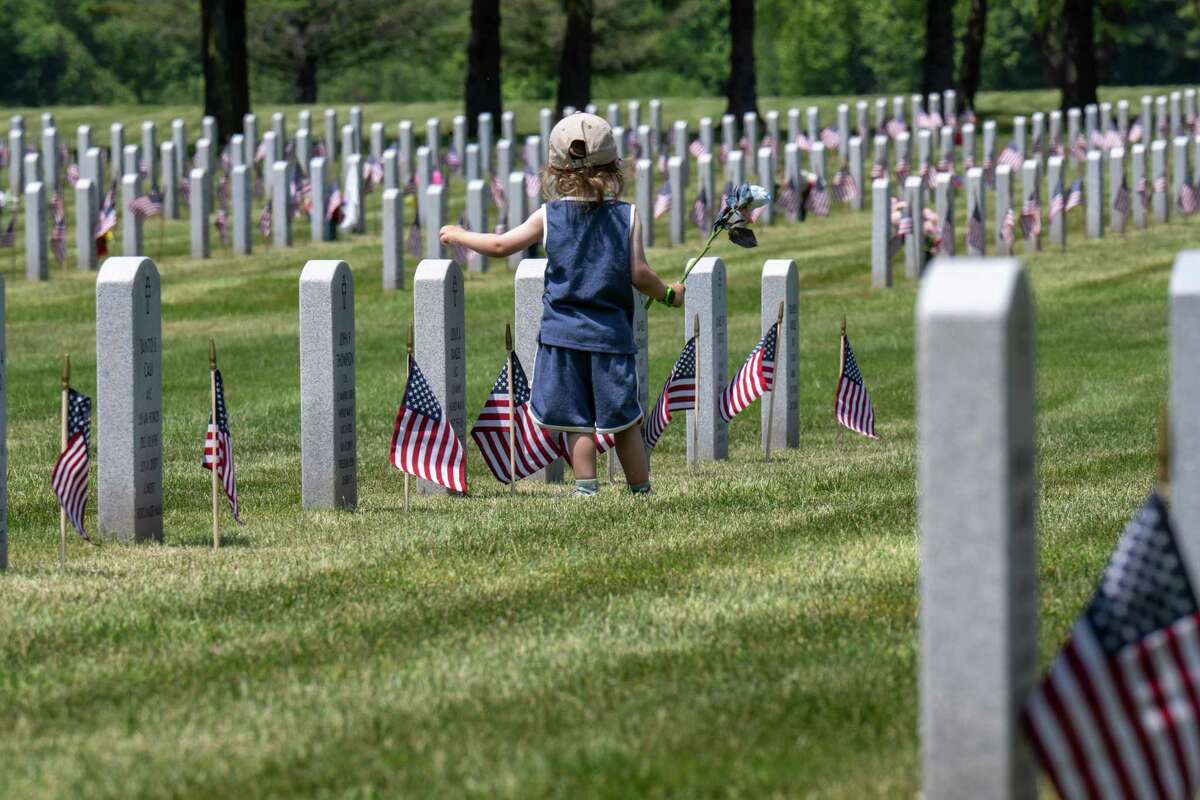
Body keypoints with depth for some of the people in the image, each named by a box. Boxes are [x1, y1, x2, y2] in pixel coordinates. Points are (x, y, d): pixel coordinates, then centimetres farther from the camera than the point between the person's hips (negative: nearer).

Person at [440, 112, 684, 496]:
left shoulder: (549, 216, 0)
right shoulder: (627, 216, -2)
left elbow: (500, 246, 5)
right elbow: (639, 274, -4)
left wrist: (458, 236, 21)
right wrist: (669, 294, 14)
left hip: (563, 334, 0)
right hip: (611, 333, 0)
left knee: (576, 421, 4)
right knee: (623, 420, 7)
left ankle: (586, 488, -1)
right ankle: (641, 490, 11)